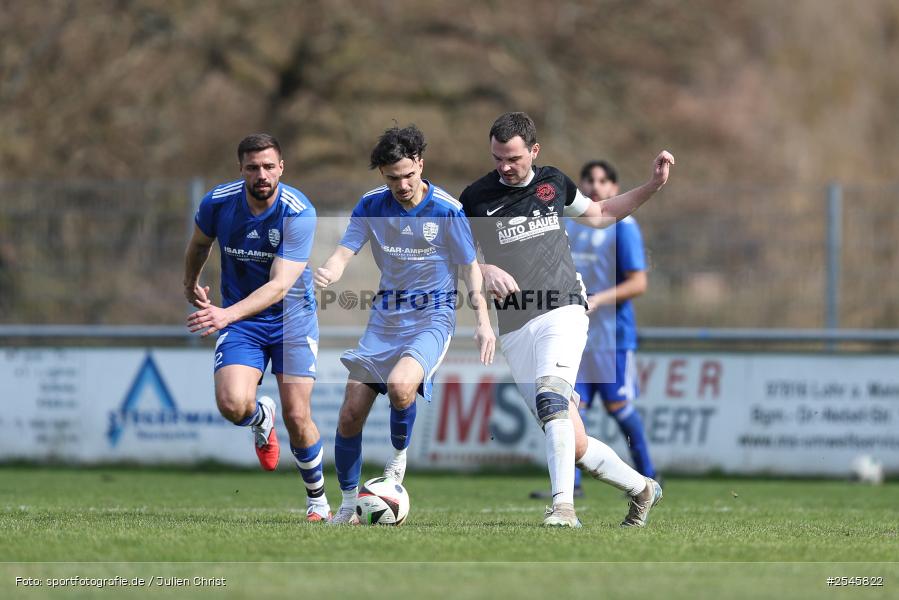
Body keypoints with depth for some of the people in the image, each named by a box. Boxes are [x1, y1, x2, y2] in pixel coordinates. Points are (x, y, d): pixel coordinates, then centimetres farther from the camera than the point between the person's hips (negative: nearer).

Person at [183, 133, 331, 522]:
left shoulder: (298, 213, -22)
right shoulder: (217, 203, -12)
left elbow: (280, 285, -30)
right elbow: (199, 244, 13)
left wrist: (228, 313, -44)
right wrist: (191, 285, 27)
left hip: (292, 318, -2)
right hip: (239, 323, 2)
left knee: (297, 416, -7)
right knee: (232, 404, -22)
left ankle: (318, 500, 18)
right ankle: (261, 419, 17)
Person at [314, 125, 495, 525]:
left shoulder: (447, 210, -12)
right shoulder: (372, 206, -2)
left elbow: (470, 268, -3)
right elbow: (344, 252, -6)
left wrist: (484, 322, -12)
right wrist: (328, 273, -30)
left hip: (432, 316, -4)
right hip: (385, 317, 4)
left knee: (400, 385, -33)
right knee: (350, 415, -1)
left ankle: (399, 455, -2)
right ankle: (349, 506, 16)